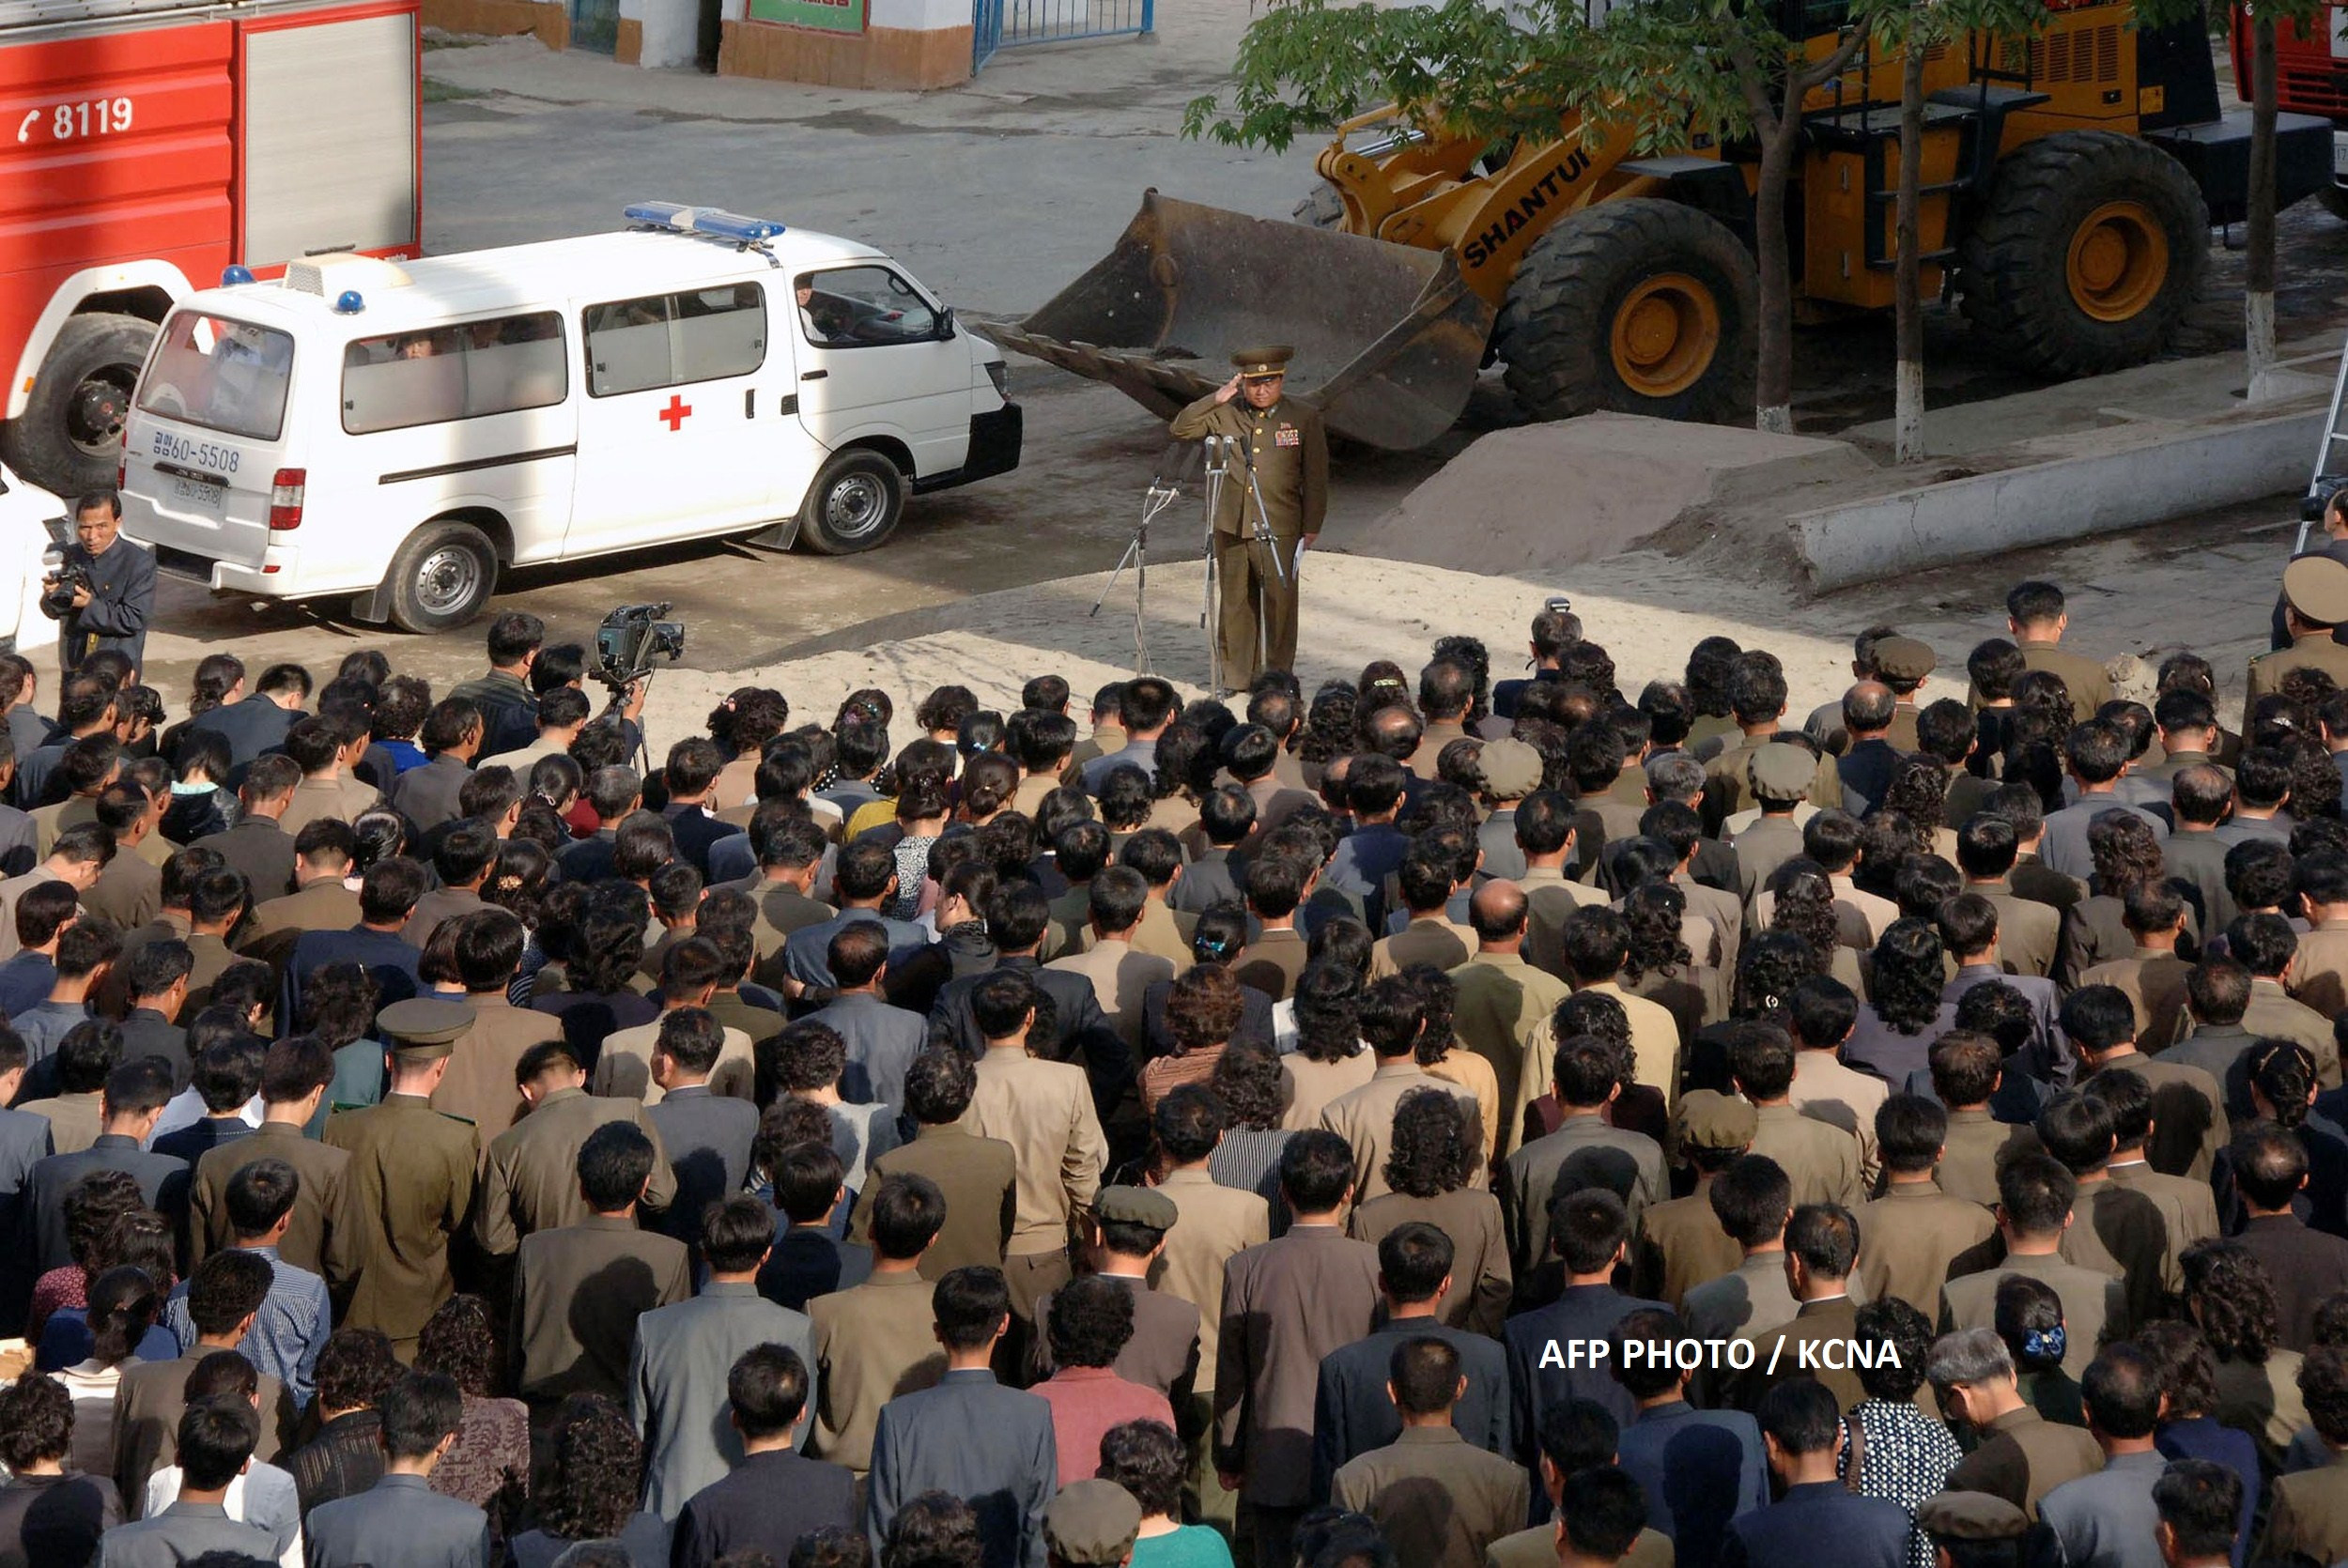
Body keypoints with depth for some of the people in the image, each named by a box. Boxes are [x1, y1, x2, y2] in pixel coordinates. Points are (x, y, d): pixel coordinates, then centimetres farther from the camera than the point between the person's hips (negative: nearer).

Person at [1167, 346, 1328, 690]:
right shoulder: (1226, 414, 6)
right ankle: (1236, 676, 17)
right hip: (1232, 527, 2)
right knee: (1235, 603, 8)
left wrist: (1311, 527, 1)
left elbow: (1316, 477, 4)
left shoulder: (1304, 418, 1)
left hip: (1279, 529, -2)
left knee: (1279, 603, -2)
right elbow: (1181, 429, 3)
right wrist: (1216, 399, -6)